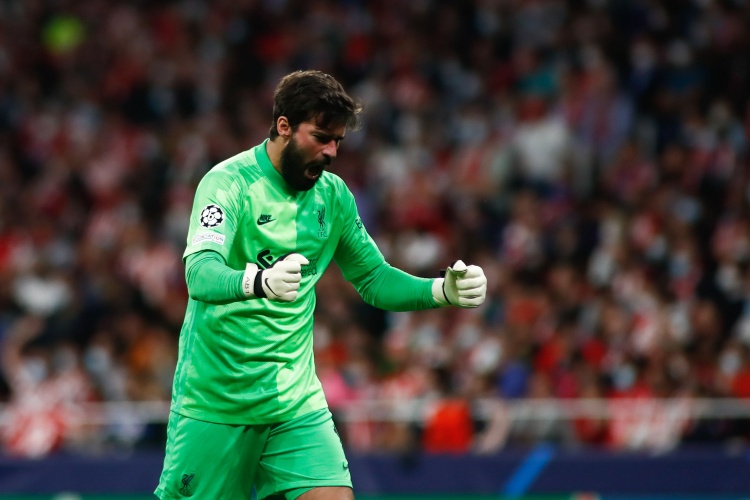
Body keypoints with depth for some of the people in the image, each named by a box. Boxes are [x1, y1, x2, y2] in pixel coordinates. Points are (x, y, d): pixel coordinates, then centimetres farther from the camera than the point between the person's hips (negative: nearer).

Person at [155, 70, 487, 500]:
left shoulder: (333, 194, 6)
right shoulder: (230, 182, -13)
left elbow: (374, 279, 14)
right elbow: (200, 272, -28)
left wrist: (444, 291, -4)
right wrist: (260, 281, -50)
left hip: (297, 402, 5)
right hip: (216, 400, -5)